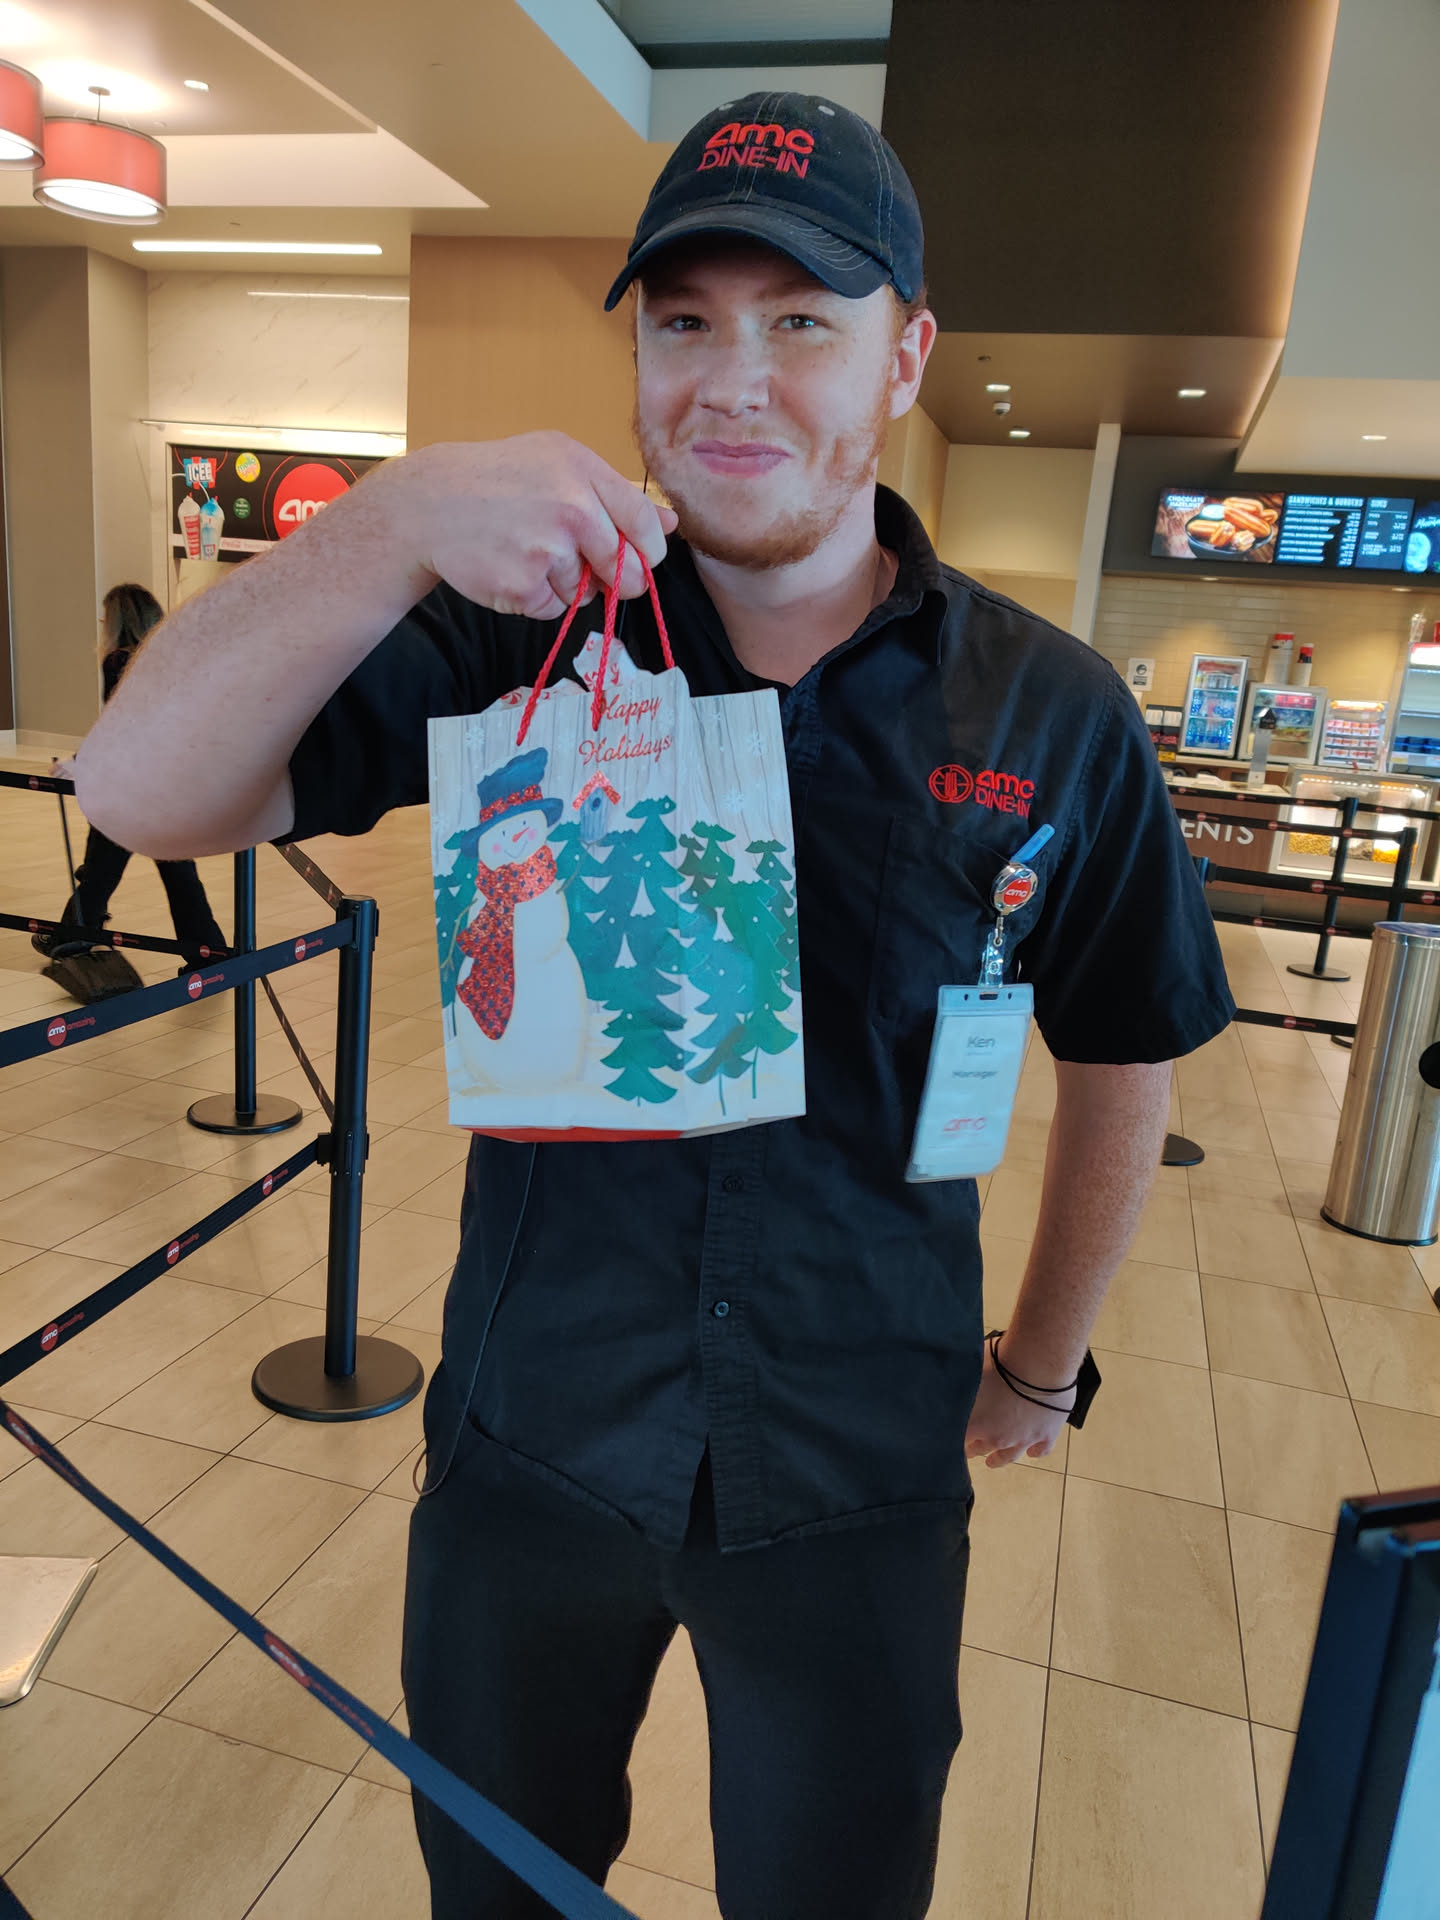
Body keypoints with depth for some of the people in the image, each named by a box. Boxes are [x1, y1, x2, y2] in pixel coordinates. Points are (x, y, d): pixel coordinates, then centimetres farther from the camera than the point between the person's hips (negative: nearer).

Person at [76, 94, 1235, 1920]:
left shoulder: (1052, 718, -10)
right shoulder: (517, 632, -10)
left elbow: (1119, 1057, 2)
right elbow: (145, 788, -19)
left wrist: (1041, 1364, 11)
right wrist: (401, 517, -34)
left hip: (854, 1483, 0)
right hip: (531, 1436, 1)